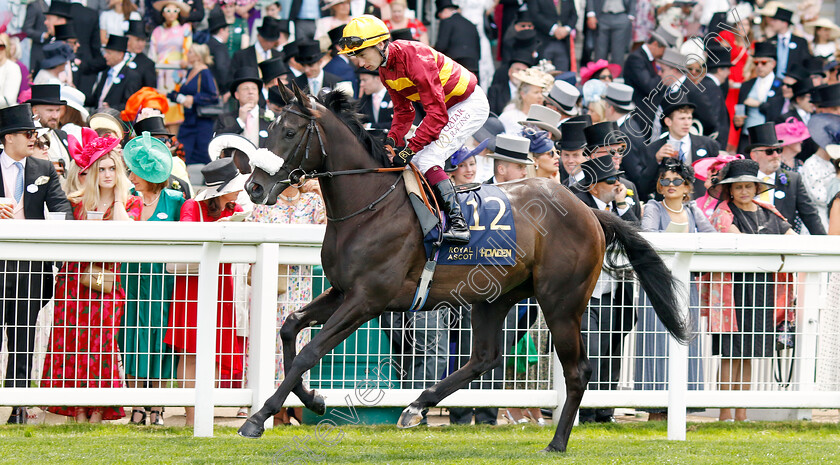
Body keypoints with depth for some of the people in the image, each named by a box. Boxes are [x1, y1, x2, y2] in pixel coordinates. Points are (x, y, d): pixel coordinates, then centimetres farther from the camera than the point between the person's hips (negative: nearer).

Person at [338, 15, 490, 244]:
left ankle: (458, 223, -24)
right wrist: (392, 140, -9)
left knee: (427, 160, -22)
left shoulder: (415, 58, -30)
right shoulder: (385, 69, 0)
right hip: (445, 106, 10)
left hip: (470, 104, -10)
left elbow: (437, 114, -32)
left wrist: (410, 149, -33)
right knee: (416, 160, 6)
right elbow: (404, 111, 9)